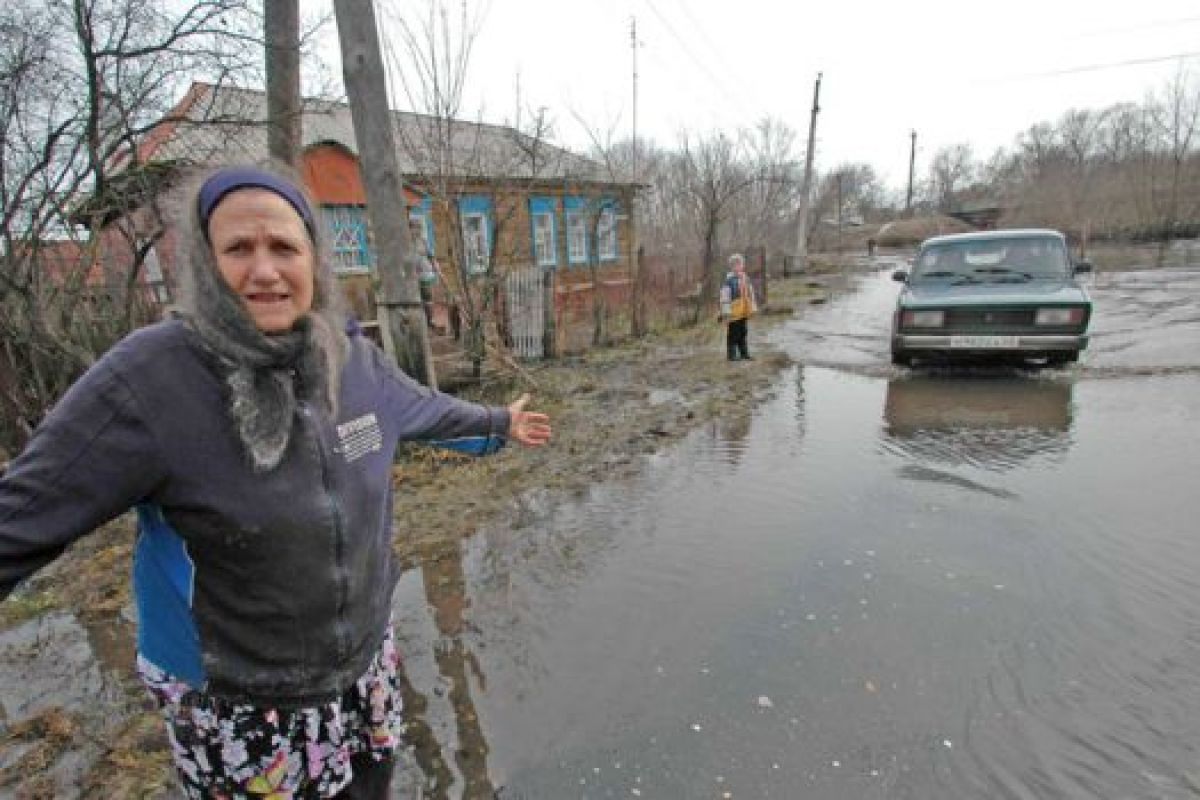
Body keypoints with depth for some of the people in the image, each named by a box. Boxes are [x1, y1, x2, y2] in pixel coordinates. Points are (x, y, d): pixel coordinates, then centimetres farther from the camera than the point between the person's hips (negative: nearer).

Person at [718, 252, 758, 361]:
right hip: (734, 312, -8)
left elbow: (750, 294, 21)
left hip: (744, 312, 8)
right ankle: (732, 355, 7)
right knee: (733, 335, -1)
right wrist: (725, 312, -19)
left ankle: (744, 354, 24)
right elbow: (725, 296, -16)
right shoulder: (729, 279, -12)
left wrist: (753, 308, 19)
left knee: (743, 333, 15)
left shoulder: (745, 278, 12)